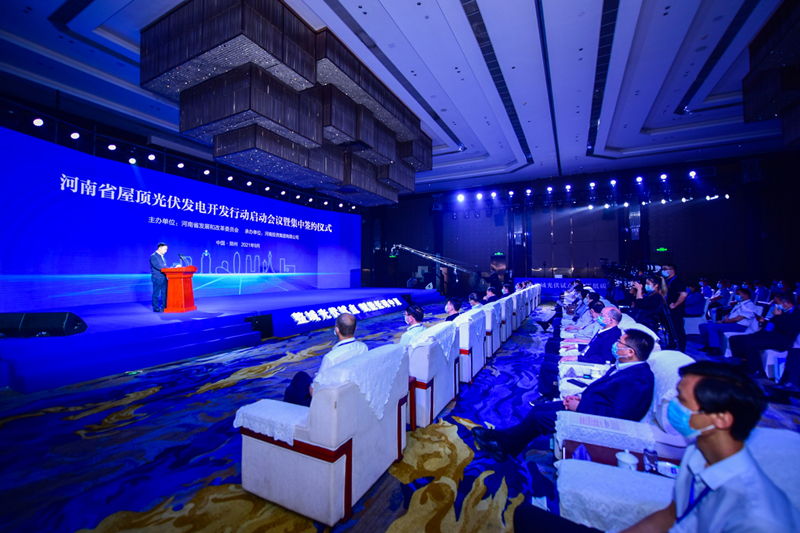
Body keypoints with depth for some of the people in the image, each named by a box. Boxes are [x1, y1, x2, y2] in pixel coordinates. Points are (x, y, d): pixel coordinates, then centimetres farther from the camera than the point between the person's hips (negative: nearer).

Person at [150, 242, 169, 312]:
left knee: (165, 293, 9)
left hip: (164, 278, 8)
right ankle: (156, 308, 8)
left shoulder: (162, 256, 17)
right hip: (157, 278, -8)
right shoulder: (153, 256, -11)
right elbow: (158, 267, -20)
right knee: (156, 294, 1)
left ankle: (164, 307, 16)